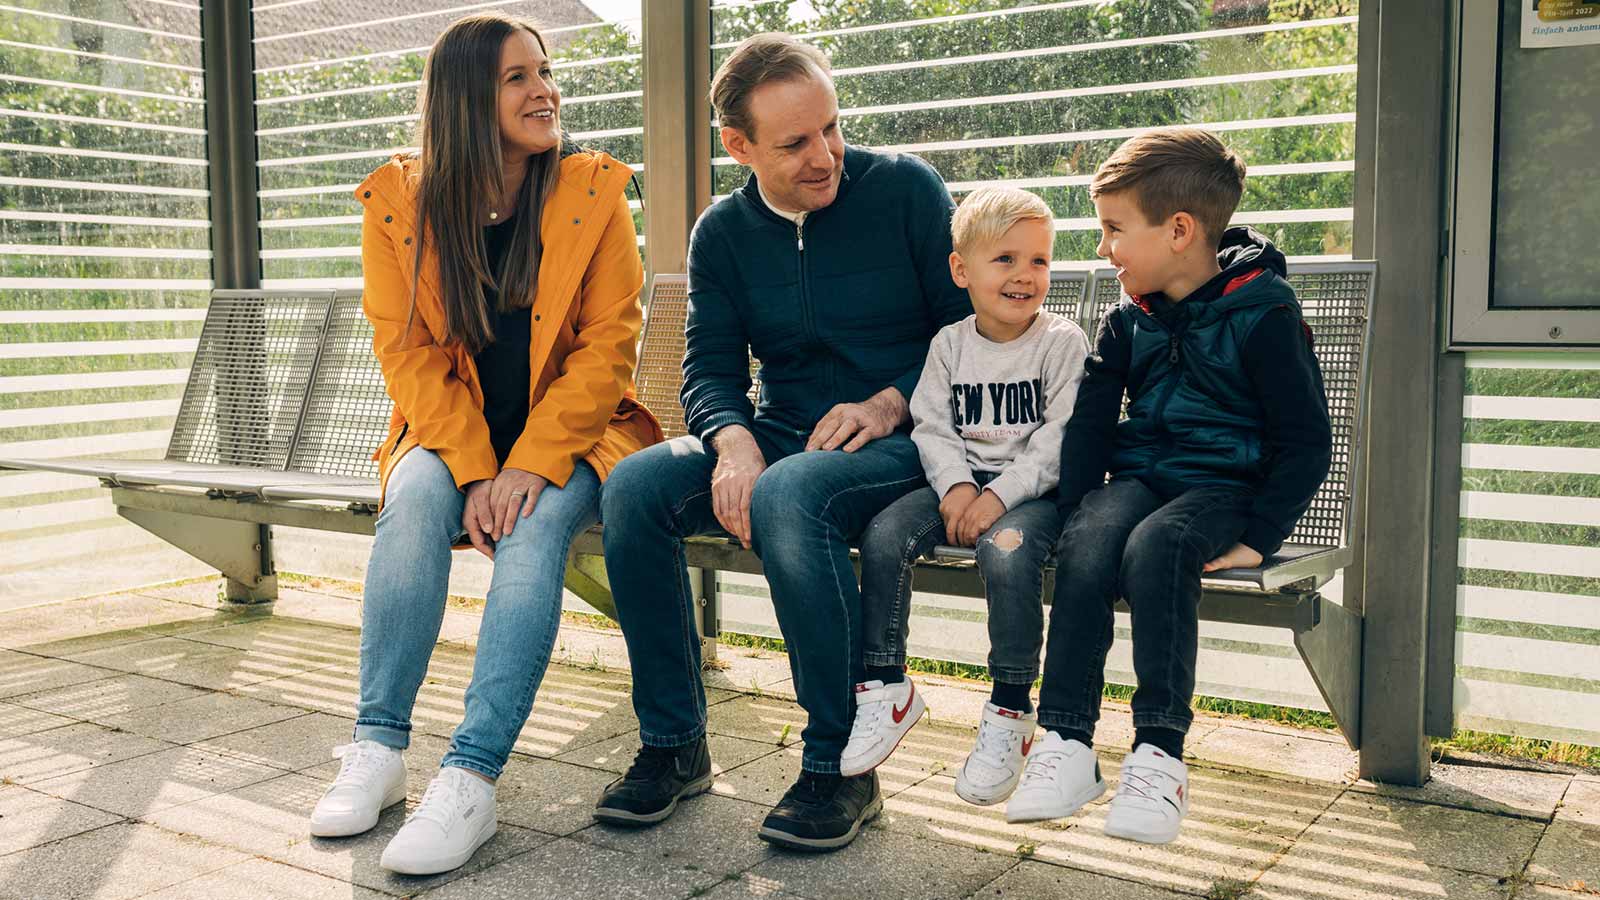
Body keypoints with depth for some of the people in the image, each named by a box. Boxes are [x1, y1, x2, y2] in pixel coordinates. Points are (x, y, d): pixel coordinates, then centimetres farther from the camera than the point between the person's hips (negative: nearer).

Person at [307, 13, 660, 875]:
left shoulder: (594, 190, -3)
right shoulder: (398, 202, -1)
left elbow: (607, 347, -8)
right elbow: (407, 354, -4)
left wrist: (532, 463, -21)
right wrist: (474, 472, -19)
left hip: (571, 432, -1)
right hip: (451, 433, 1)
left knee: (536, 524, -31)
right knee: (414, 500, -29)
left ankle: (471, 776, -33)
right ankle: (377, 749, -23)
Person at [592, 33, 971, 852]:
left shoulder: (905, 189, -3)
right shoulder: (722, 232, 8)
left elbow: (971, 321, -2)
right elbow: (709, 368, 4)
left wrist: (892, 402, -17)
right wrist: (733, 440, -18)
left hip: (900, 443, -4)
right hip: (782, 436, 5)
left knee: (785, 495, -37)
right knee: (633, 488, -20)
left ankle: (839, 767, -22)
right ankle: (673, 746, -8)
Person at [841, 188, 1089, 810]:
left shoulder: (1063, 341, -4)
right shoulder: (950, 344, 9)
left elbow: (1060, 440, -11)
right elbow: (931, 426, 5)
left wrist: (1001, 495, -21)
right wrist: (956, 485, -14)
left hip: (1033, 490, -4)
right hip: (961, 483, 4)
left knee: (1007, 550, -35)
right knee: (882, 535, -20)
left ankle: (1010, 711, -19)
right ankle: (886, 688, -8)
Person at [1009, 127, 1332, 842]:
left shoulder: (1262, 313, -4)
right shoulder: (1127, 320, 13)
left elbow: (1306, 440, -5)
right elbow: (1089, 426, 12)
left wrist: (1257, 538, -13)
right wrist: (1072, 510, -5)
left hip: (1223, 483, -4)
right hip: (1139, 473, 5)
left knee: (1153, 548, -36)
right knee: (1086, 545, -29)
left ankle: (1159, 753, -29)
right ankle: (1066, 741, -26)